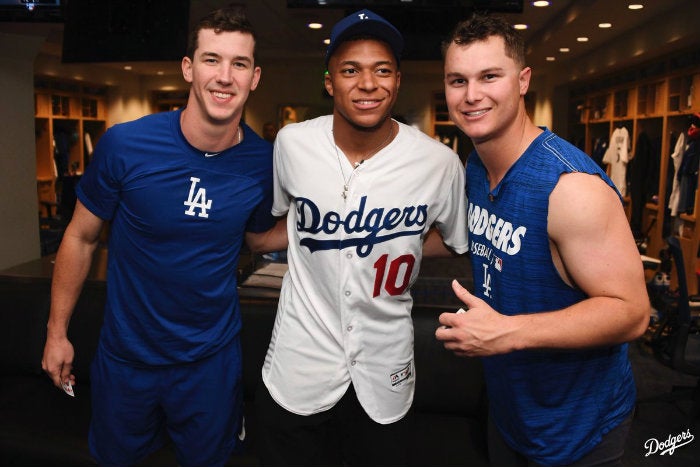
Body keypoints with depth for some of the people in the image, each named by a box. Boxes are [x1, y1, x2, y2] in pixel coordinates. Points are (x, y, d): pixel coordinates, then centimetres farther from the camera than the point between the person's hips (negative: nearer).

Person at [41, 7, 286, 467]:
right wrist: (57, 331, 0)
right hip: (127, 354, 0)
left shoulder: (264, 161, -13)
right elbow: (81, 237, -6)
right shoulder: (124, 144, -19)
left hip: (212, 358, 1)